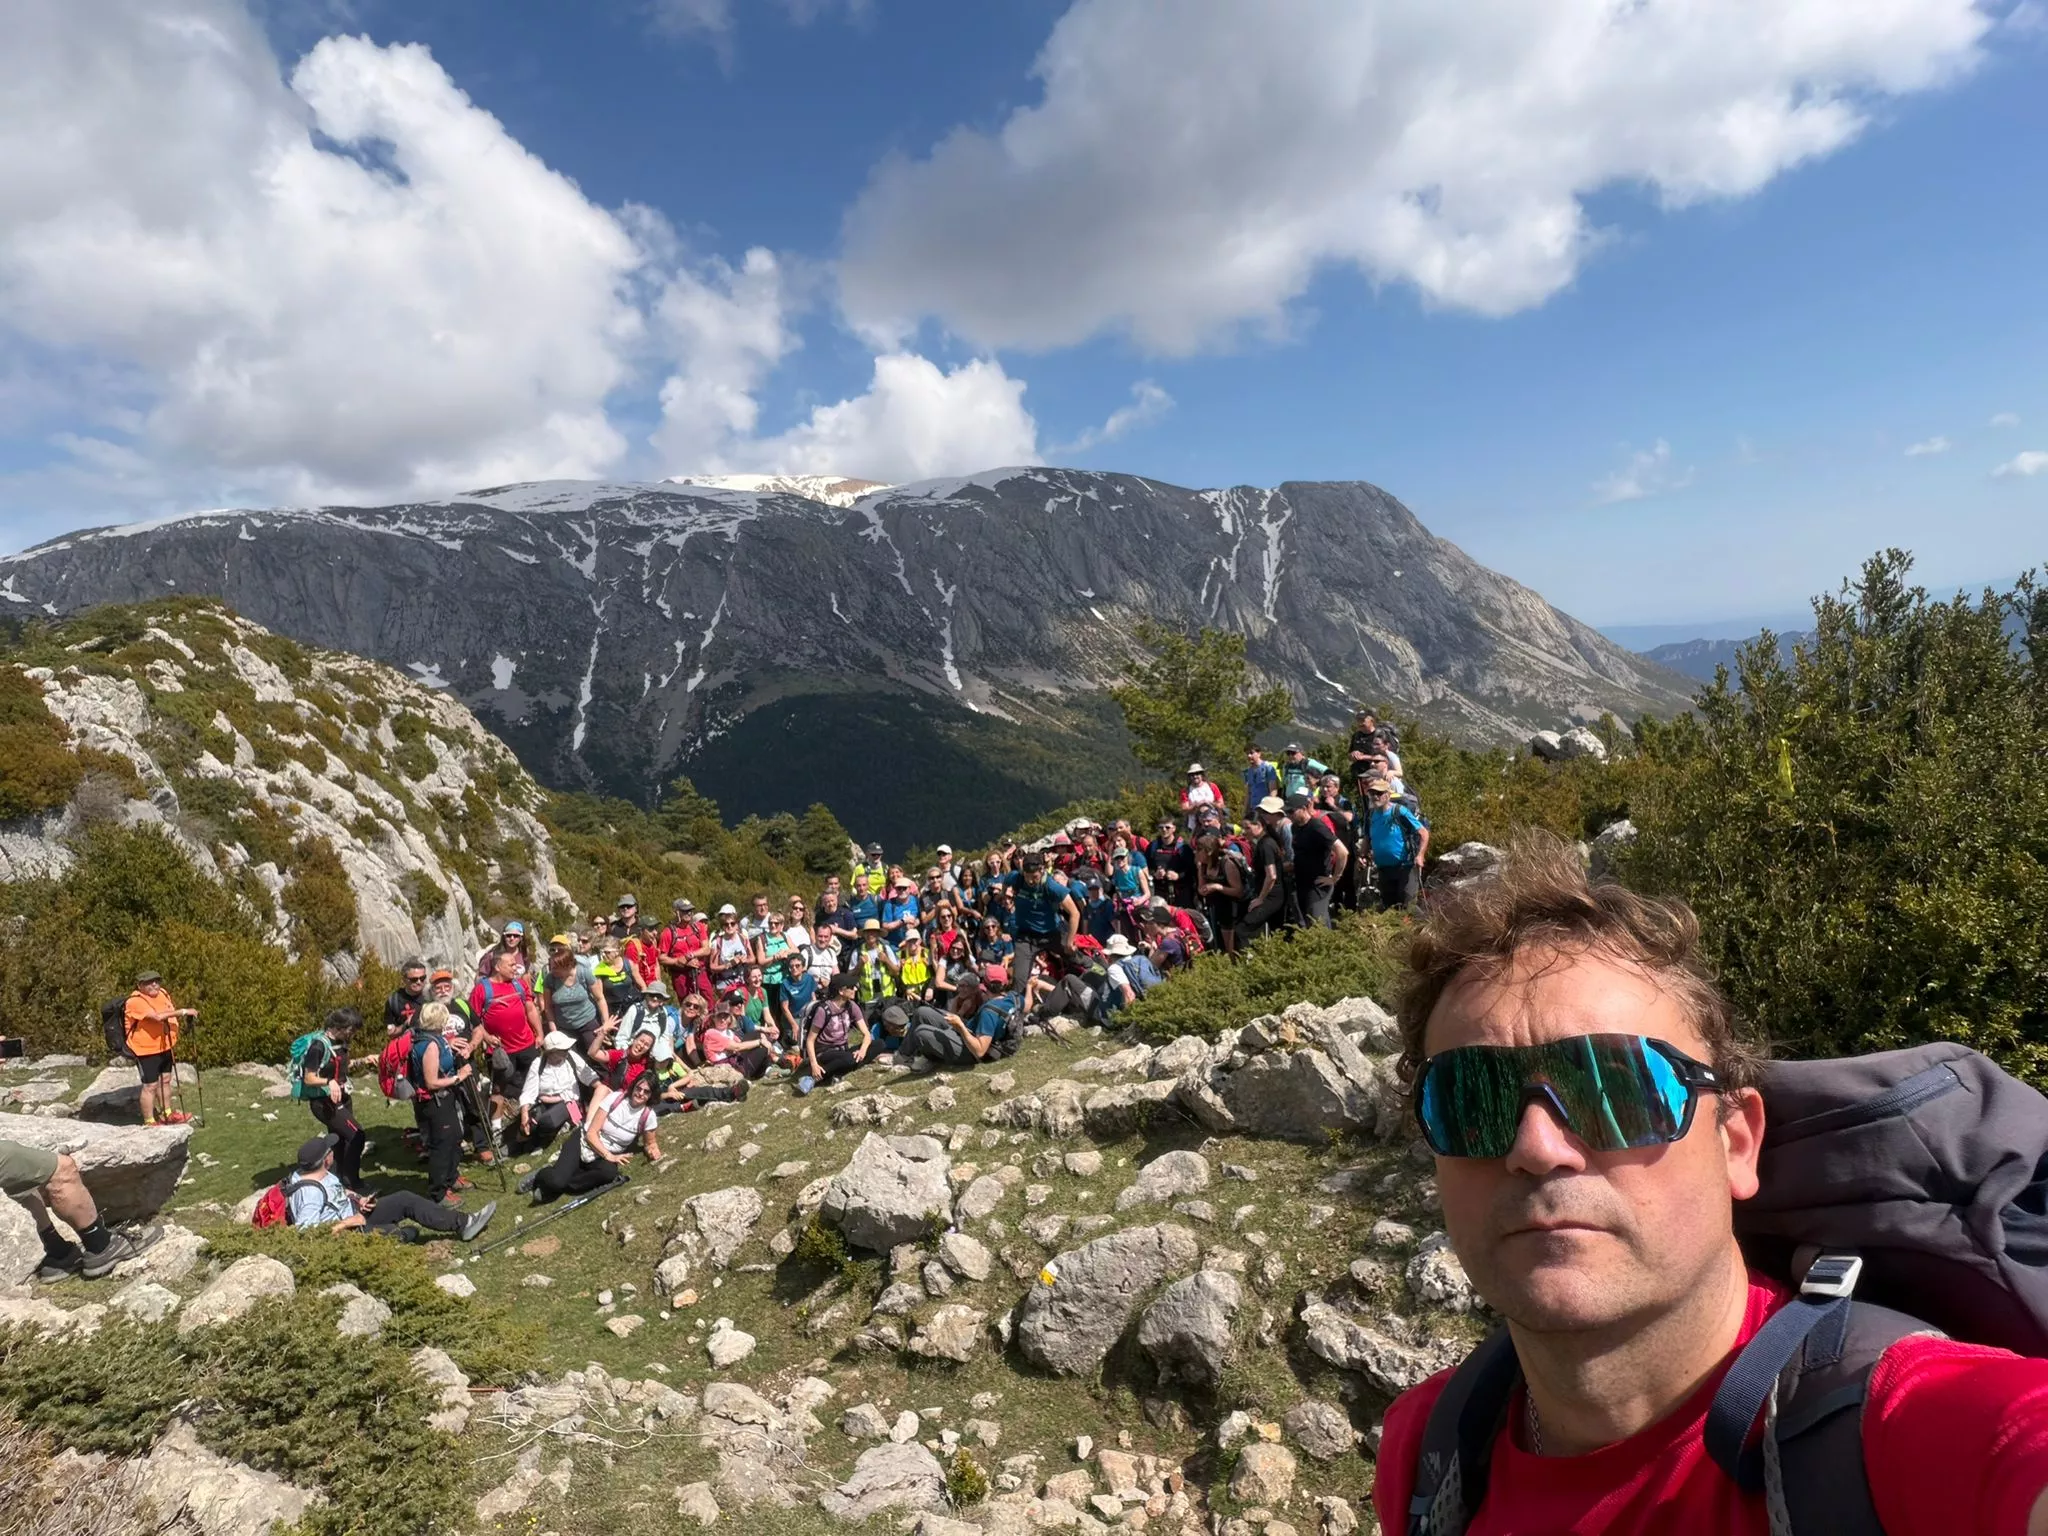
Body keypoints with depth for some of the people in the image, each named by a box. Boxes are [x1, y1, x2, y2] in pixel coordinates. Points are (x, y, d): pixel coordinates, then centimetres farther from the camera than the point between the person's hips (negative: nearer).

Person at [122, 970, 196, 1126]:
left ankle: (167, 1114, 32)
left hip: (165, 1046, 8)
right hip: (147, 1049, -8)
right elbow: (158, 1016, -35)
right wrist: (183, 1012, -33)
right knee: (150, 1085, -3)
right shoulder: (135, 1001, -21)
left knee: (165, 1080, 18)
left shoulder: (162, 994, 4)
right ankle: (149, 1122, 6)